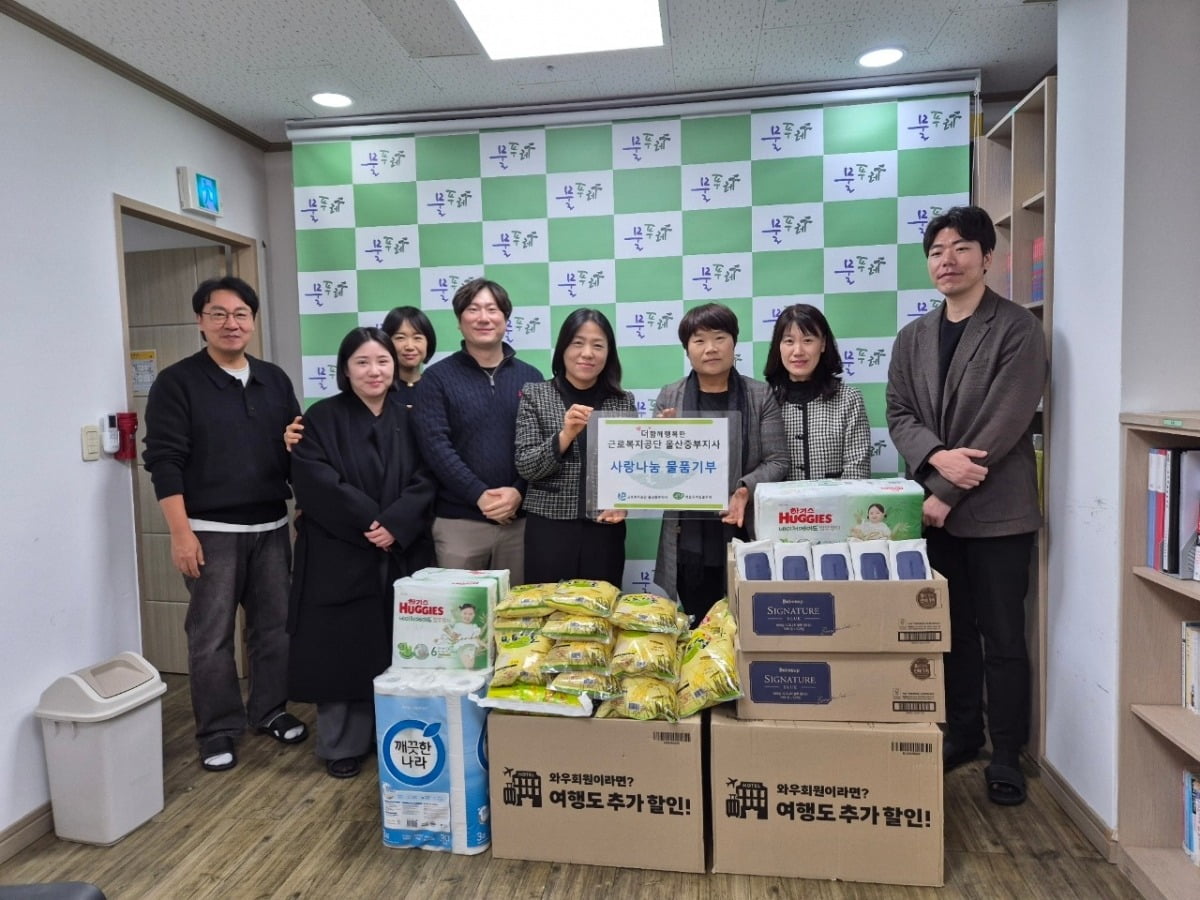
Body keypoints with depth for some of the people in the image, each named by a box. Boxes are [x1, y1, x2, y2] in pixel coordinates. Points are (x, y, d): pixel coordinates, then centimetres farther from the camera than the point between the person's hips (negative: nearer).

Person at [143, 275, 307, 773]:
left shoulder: (274, 379, 10)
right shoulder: (177, 382, -4)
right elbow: (165, 460, -9)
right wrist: (180, 532, -14)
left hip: (271, 527, 5)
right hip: (211, 531, -4)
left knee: (275, 626, 11)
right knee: (211, 635, 3)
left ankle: (270, 710, 29)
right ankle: (218, 731, 18)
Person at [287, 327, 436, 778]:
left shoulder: (410, 417, 8)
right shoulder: (322, 417, 1)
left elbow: (425, 479, 0)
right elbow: (314, 479, -11)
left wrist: (395, 524, -15)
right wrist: (368, 520, -17)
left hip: (401, 554, 3)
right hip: (338, 555, -2)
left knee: (395, 650, 7)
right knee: (342, 650, 2)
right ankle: (342, 746, 16)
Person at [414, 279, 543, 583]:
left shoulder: (530, 377, 9)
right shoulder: (437, 378, 1)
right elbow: (435, 444, -8)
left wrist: (519, 492, -12)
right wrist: (479, 495, -16)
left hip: (520, 518, 2)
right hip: (458, 520, -2)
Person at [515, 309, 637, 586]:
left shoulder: (624, 401, 5)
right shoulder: (535, 395, 0)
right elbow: (525, 467, -7)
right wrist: (565, 435, -21)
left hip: (605, 530, 2)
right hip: (548, 527, -1)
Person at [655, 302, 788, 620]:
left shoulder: (761, 395, 3)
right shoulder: (669, 398, 6)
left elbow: (777, 461, 1)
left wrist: (746, 489, -17)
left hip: (747, 534, 0)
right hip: (689, 540, 1)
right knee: (699, 626, 6)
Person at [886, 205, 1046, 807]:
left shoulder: (1018, 330, -6)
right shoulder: (912, 337, 11)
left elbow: (1005, 424, -14)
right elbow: (898, 413, 5)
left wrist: (948, 494, -15)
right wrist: (936, 456, -16)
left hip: (995, 509, -5)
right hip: (934, 507, 5)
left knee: (1001, 637, 4)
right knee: (952, 630, 14)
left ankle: (1006, 755, 18)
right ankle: (961, 734, 30)